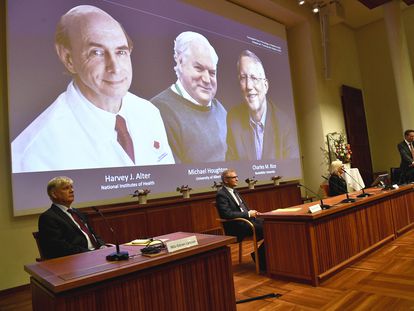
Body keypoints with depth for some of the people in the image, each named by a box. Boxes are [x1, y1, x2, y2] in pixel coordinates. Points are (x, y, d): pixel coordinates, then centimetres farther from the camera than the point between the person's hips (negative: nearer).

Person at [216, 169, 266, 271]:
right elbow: (227, 214, -22)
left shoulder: (234, 191, 16)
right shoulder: (221, 195, -12)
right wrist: (248, 214, -17)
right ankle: (261, 259, -3)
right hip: (236, 226, -9)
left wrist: (252, 212, 2)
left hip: (246, 219, 9)